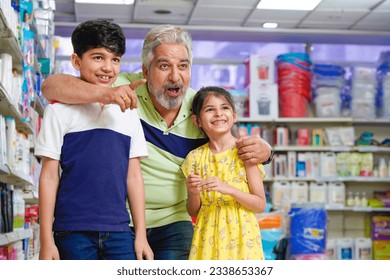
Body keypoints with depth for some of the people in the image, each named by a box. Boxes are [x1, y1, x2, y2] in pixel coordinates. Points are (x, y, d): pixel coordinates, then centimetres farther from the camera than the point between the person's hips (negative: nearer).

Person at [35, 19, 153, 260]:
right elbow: (49, 176, -1)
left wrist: (141, 235, 7)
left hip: (119, 231, 3)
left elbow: (134, 176, 11)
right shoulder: (60, 110, 0)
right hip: (73, 231, -3)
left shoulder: (129, 113, 10)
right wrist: (46, 240, -4)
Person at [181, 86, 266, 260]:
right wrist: (193, 194, -11)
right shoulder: (195, 158, 4)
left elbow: (260, 204, -6)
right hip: (209, 238, 2)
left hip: (241, 235, -2)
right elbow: (194, 212, 9)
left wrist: (229, 189, -20)